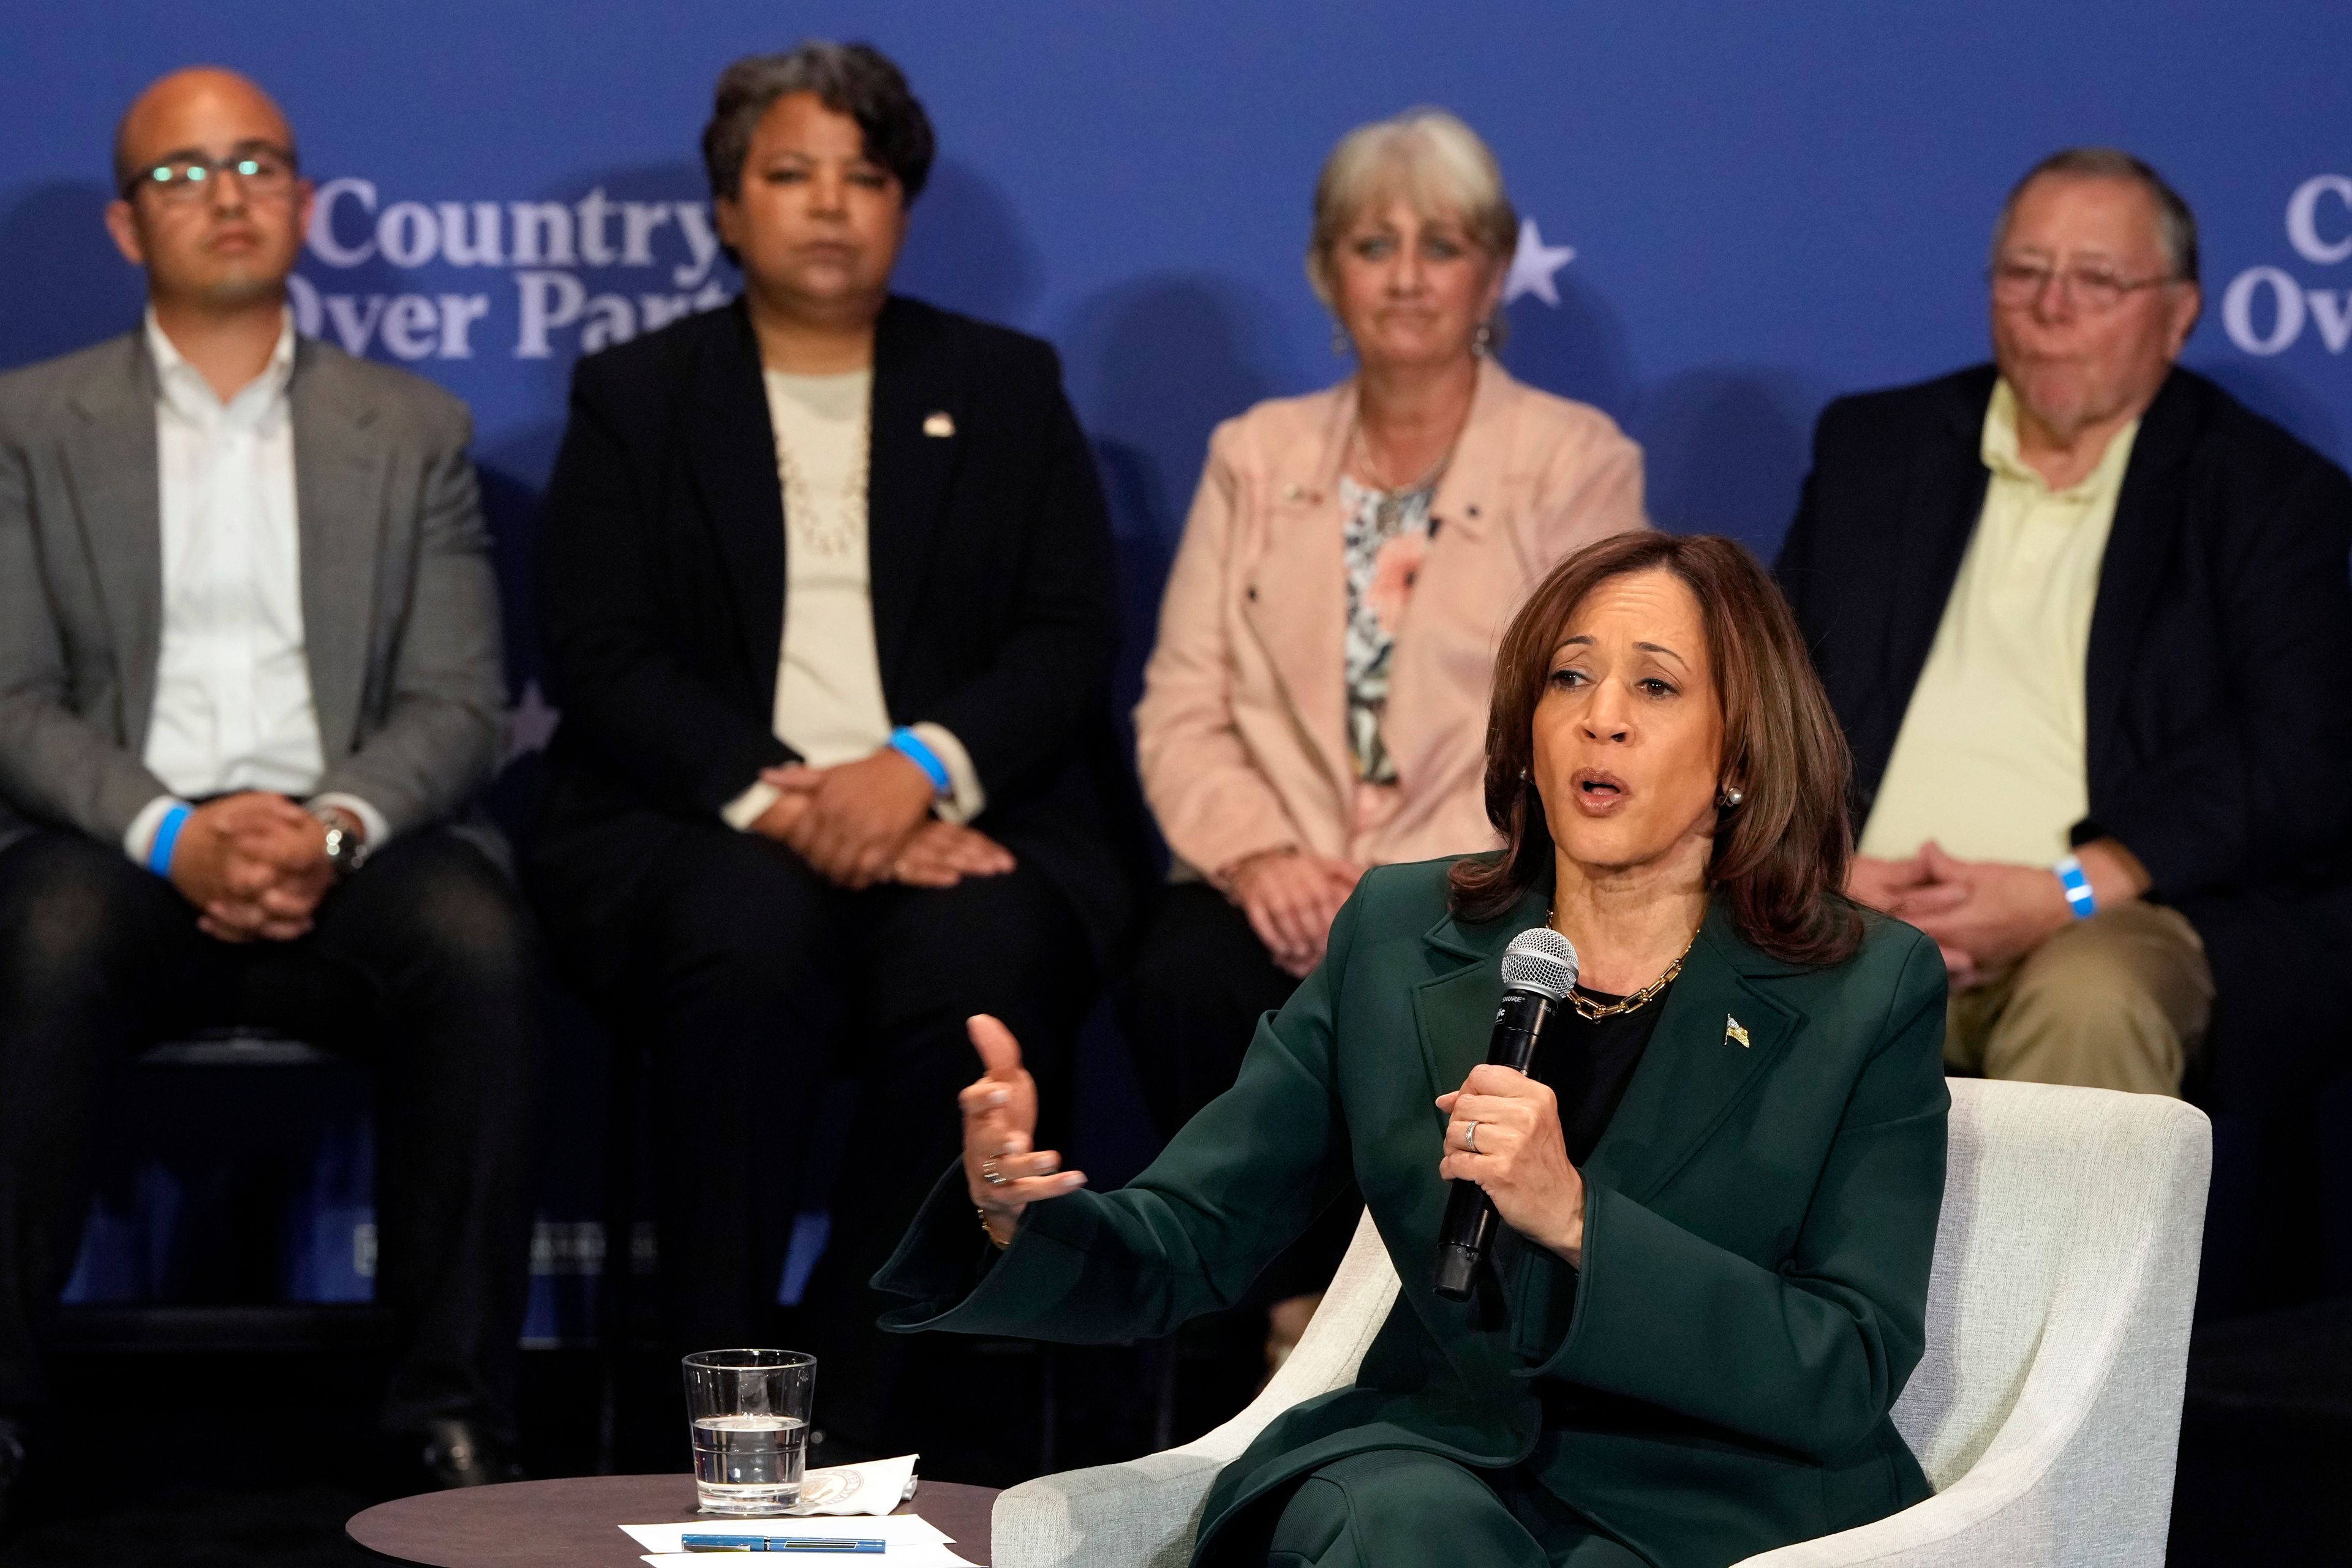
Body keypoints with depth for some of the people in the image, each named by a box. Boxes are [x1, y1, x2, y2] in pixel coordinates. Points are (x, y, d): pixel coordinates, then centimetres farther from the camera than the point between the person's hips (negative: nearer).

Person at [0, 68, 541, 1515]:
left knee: (480, 942, -33)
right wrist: (172, 836, -15)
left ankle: (457, 1408, -27)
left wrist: (338, 828, -14)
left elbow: (457, 704, 8)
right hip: (121, 851, -1)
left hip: (347, 853, 1)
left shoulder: (414, 432, 17)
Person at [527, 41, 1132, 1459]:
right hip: (703, 834, 0)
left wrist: (919, 770, -15)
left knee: (977, 956, -35)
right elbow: (606, 662, 2)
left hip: (962, 824, 1)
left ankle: (856, 1431, -27)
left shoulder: (1007, 389, 17)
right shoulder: (636, 398, 14)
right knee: (753, 938, -36)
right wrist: (783, 799, -16)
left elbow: (1072, 639, 5)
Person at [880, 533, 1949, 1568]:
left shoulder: (1870, 995, -2)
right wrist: (1017, 1211, -19)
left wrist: (1573, 1215, -22)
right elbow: (1179, 1246, 5)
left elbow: (1852, 1380, -10)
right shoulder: (1400, 938, 7)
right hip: (1438, 1449, 3)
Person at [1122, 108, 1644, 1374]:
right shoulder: (1256, 456, 15)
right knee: (1179, 986, -30)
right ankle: (1303, 1314, -13)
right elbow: (1182, 709, 9)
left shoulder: (1579, 462, 4)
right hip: (1284, 878, 3)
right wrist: (1256, 852, -12)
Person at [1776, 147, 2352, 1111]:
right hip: (1868, 905, 3)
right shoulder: (1873, 448, 19)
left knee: (2090, 1001, -38)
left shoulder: (2274, 495, 7)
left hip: (2120, 917, -2)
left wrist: (2065, 892, -15)